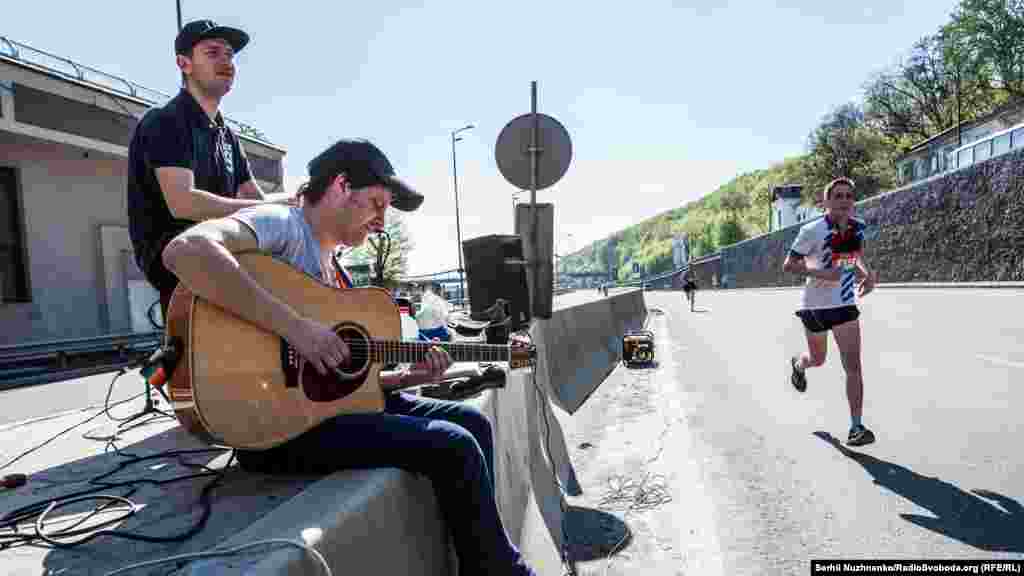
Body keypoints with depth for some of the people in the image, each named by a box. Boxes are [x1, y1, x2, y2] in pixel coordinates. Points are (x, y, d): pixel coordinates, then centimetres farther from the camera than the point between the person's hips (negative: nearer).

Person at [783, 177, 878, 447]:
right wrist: (822, 273, -29)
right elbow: (788, 265, -15)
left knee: (853, 366, -8)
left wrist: (867, 273, -3)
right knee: (818, 359, 19)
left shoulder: (857, 227, -1)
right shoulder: (812, 230, -17)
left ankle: (856, 426, -3)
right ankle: (797, 364, 57)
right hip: (815, 305, -3)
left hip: (845, 305, 3)